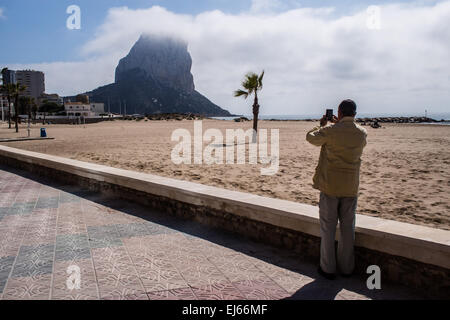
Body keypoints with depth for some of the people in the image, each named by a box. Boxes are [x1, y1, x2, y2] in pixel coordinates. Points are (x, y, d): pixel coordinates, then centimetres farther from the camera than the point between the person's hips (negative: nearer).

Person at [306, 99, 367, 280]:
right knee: (347, 227, 13)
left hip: (330, 185, -3)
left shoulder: (330, 131, -13)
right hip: (350, 187, 4)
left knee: (328, 227, 6)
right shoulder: (362, 133, -1)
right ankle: (346, 267, 24)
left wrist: (322, 125, 20)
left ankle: (328, 268, 14)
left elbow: (311, 137, 4)